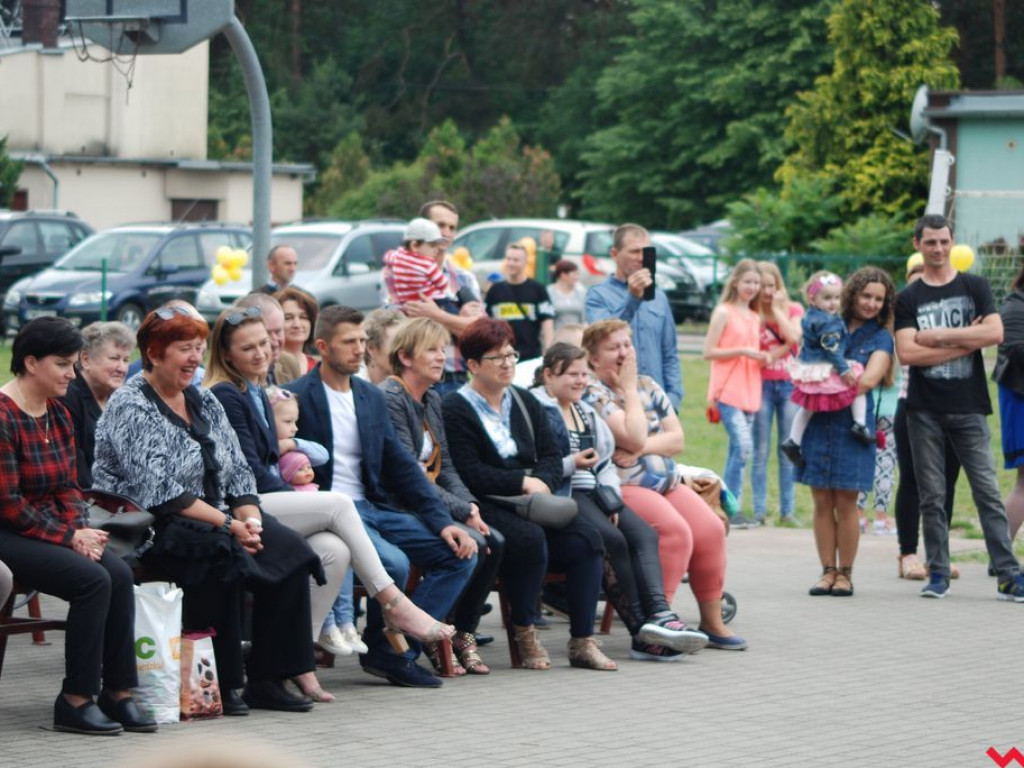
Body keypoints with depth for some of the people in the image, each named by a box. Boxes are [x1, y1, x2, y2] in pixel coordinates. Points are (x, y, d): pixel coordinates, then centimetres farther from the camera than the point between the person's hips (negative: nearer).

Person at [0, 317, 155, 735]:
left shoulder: (59, 414, 11)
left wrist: (80, 530, -6)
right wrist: (68, 537, -15)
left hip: (52, 529, 8)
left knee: (119, 573, -17)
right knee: (92, 579, -26)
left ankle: (118, 693, -13)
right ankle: (75, 701, -18)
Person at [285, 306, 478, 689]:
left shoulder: (372, 397, 15)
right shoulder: (297, 397, -6)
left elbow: (403, 468, 14)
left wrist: (443, 522, 3)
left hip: (373, 507, 8)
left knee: (460, 553, -6)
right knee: (393, 562, -31)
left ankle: (401, 651, -7)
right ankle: (381, 651, -4)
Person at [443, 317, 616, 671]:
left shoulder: (525, 403, 20)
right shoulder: (455, 410, -2)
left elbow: (551, 456, 13)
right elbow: (470, 475, -12)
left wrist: (542, 482, -9)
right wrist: (524, 482, -13)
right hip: (488, 506, -6)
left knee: (587, 538, -19)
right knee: (530, 538, -35)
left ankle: (582, 642, -15)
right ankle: (524, 633, -18)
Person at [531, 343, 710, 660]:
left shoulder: (586, 413, 27)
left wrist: (612, 496, 8)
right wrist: (572, 464, -17)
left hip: (593, 491, 8)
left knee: (644, 534, -19)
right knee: (612, 539, -30)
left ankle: (659, 613, -37)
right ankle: (642, 631, -27)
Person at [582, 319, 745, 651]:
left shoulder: (648, 387, 17)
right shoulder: (593, 394, -6)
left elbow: (677, 439, 9)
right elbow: (634, 437, -19)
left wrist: (643, 447, -10)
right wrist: (630, 388, -8)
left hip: (667, 481, 7)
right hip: (622, 487, -7)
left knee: (711, 529, -13)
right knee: (675, 530, -30)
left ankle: (712, 622, -4)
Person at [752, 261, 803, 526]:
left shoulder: (793, 309, 7)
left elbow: (793, 337, -12)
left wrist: (777, 309, -6)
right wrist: (779, 350, -13)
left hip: (789, 384, 2)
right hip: (763, 384, -2)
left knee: (788, 451, 4)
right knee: (761, 450, -1)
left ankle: (787, 511, 7)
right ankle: (759, 510, 1)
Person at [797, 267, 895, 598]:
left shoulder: (880, 338, 5)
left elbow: (869, 379, -8)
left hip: (852, 424, -3)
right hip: (819, 422, 3)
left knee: (845, 502, -3)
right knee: (822, 502, 2)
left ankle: (845, 574, 7)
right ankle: (827, 571, 10)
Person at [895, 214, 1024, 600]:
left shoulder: (975, 287, 7)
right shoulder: (908, 298, 7)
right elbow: (907, 352, -7)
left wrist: (939, 336, -10)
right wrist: (964, 344, -9)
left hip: (968, 408, -1)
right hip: (925, 410, 1)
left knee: (988, 492, -3)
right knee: (932, 496, 3)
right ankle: (938, 574, 10)